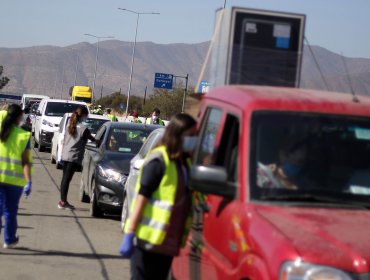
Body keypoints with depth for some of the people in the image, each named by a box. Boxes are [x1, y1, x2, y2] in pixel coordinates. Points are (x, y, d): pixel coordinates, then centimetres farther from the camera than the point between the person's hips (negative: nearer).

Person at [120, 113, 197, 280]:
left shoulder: (186, 163, 13)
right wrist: (129, 235, -19)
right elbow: (142, 197, -14)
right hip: (149, 240, -7)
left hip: (169, 242, 7)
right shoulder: (159, 160, -10)